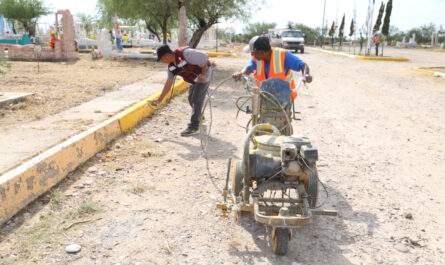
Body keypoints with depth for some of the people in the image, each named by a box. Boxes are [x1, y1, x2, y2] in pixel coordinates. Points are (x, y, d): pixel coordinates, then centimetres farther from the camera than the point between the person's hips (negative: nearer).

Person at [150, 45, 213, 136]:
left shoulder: (185, 53, -32)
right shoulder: (171, 66, -5)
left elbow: (204, 57, -25)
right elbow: (168, 84, -1)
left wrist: (203, 75, -24)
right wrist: (159, 100, -3)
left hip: (205, 74, -9)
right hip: (195, 78, 9)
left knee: (196, 99, -13)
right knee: (191, 99, 18)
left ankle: (194, 127, -7)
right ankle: (199, 118, 42)